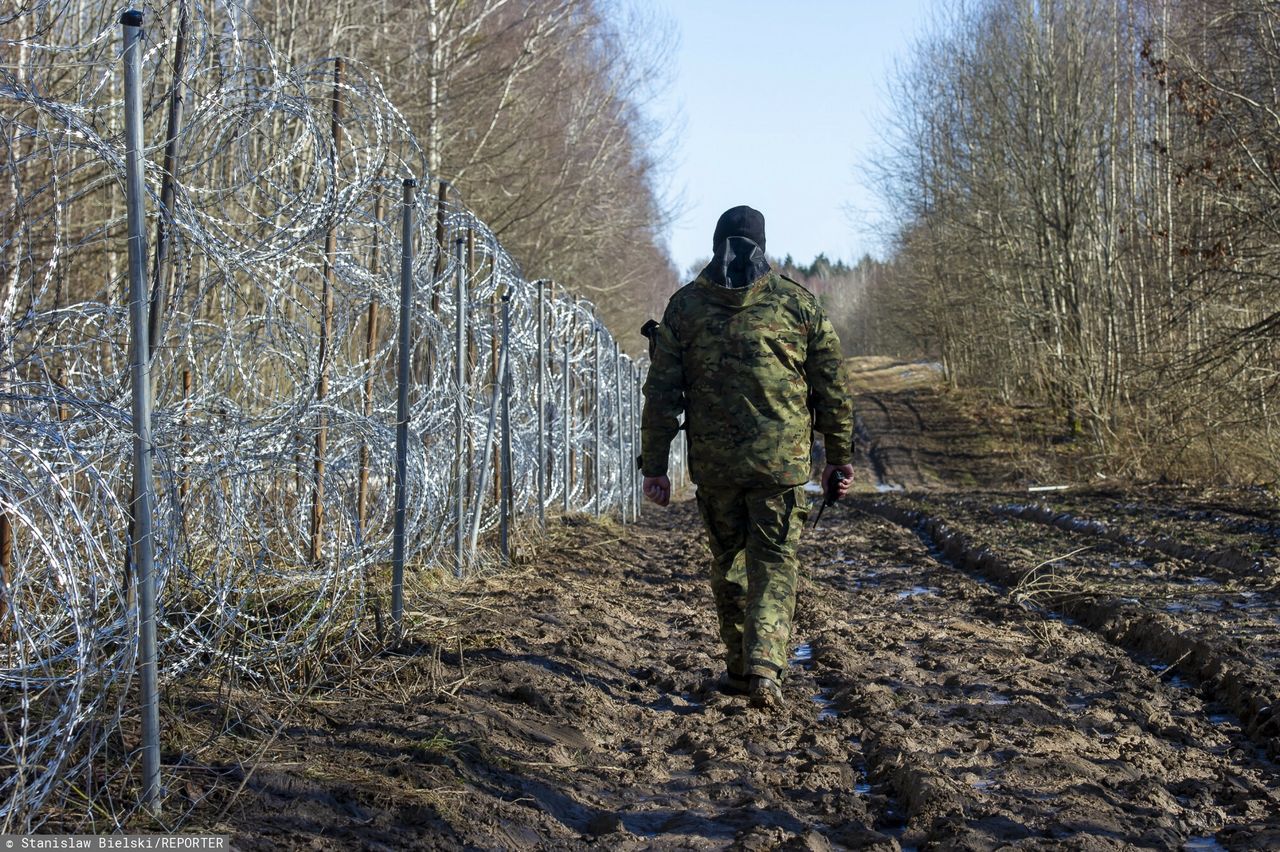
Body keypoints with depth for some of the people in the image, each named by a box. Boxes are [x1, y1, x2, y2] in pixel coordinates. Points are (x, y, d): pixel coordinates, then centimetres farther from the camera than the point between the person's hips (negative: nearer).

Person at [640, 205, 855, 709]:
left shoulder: (685, 305, 3)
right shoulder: (798, 302, 1)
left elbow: (662, 394, 2)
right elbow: (832, 388, 4)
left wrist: (654, 465, 6)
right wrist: (840, 455, 15)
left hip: (713, 461, 1)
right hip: (782, 460, -1)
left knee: (728, 563, 16)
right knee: (774, 565, 4)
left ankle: (739, 669, 24)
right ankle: (765, 666, -14)